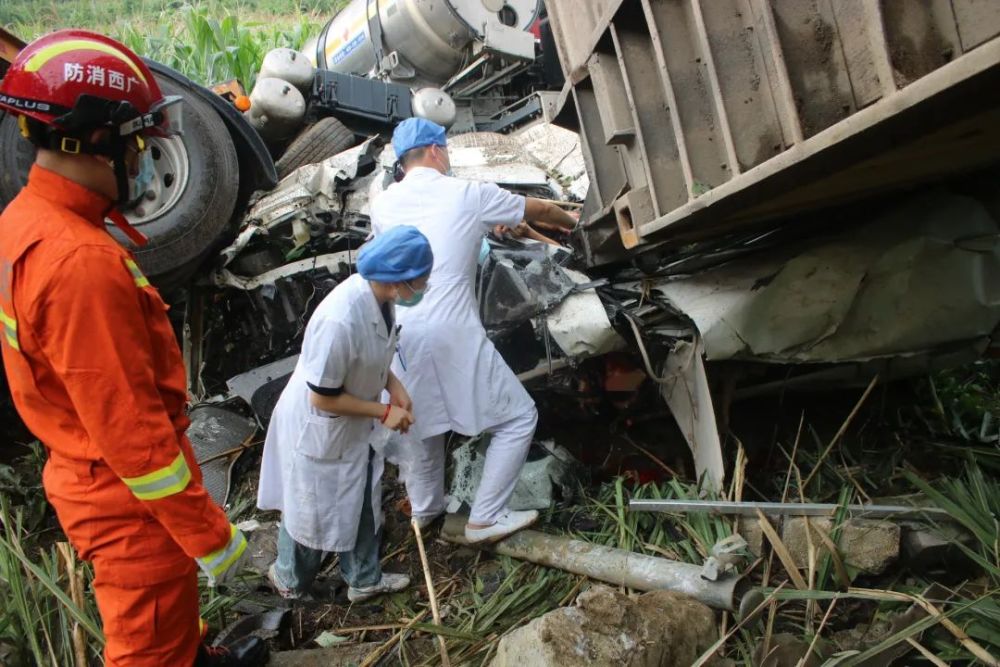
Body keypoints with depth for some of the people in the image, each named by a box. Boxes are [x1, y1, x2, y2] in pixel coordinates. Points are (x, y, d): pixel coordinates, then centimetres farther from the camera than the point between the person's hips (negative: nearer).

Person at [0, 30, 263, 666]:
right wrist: (209, 533, -19)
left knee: (171, 606, 32)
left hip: (89, 474, 9)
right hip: (133, 501, -9)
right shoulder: (80, 261, -31)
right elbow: (130, 430, -28)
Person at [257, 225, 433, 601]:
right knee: (312, 510, 17)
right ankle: (289, 580, 45)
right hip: (319, 430, -8)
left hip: (354, 425, 8)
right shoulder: (339, 321, -38)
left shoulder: (378, 294, -13)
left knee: (363, 501, 23)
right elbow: (324, 397, -27)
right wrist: (385, 412, -20)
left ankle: (364, 579, 46)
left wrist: (393, 385, -7)